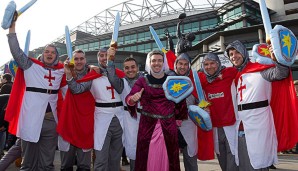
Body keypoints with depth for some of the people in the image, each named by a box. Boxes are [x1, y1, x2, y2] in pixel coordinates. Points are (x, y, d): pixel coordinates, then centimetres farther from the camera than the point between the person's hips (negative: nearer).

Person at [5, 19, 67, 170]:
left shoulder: (61, 70, 11)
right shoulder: (30, 65, 3)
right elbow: (16, 52, -7)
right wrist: (12, 28, -12)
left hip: (51, 118, 3)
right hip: (31, 118, -3)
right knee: (29, 158, 9)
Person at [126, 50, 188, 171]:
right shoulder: (142, 81, 2)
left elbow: (180, 101, 10)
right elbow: (129, 98, -12)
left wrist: (179, 117, 6)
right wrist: (133, 99, -33)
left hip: (168, 125, 1)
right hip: (148, 125, -1)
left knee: (168, 159, 9)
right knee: (147, 158, 4)